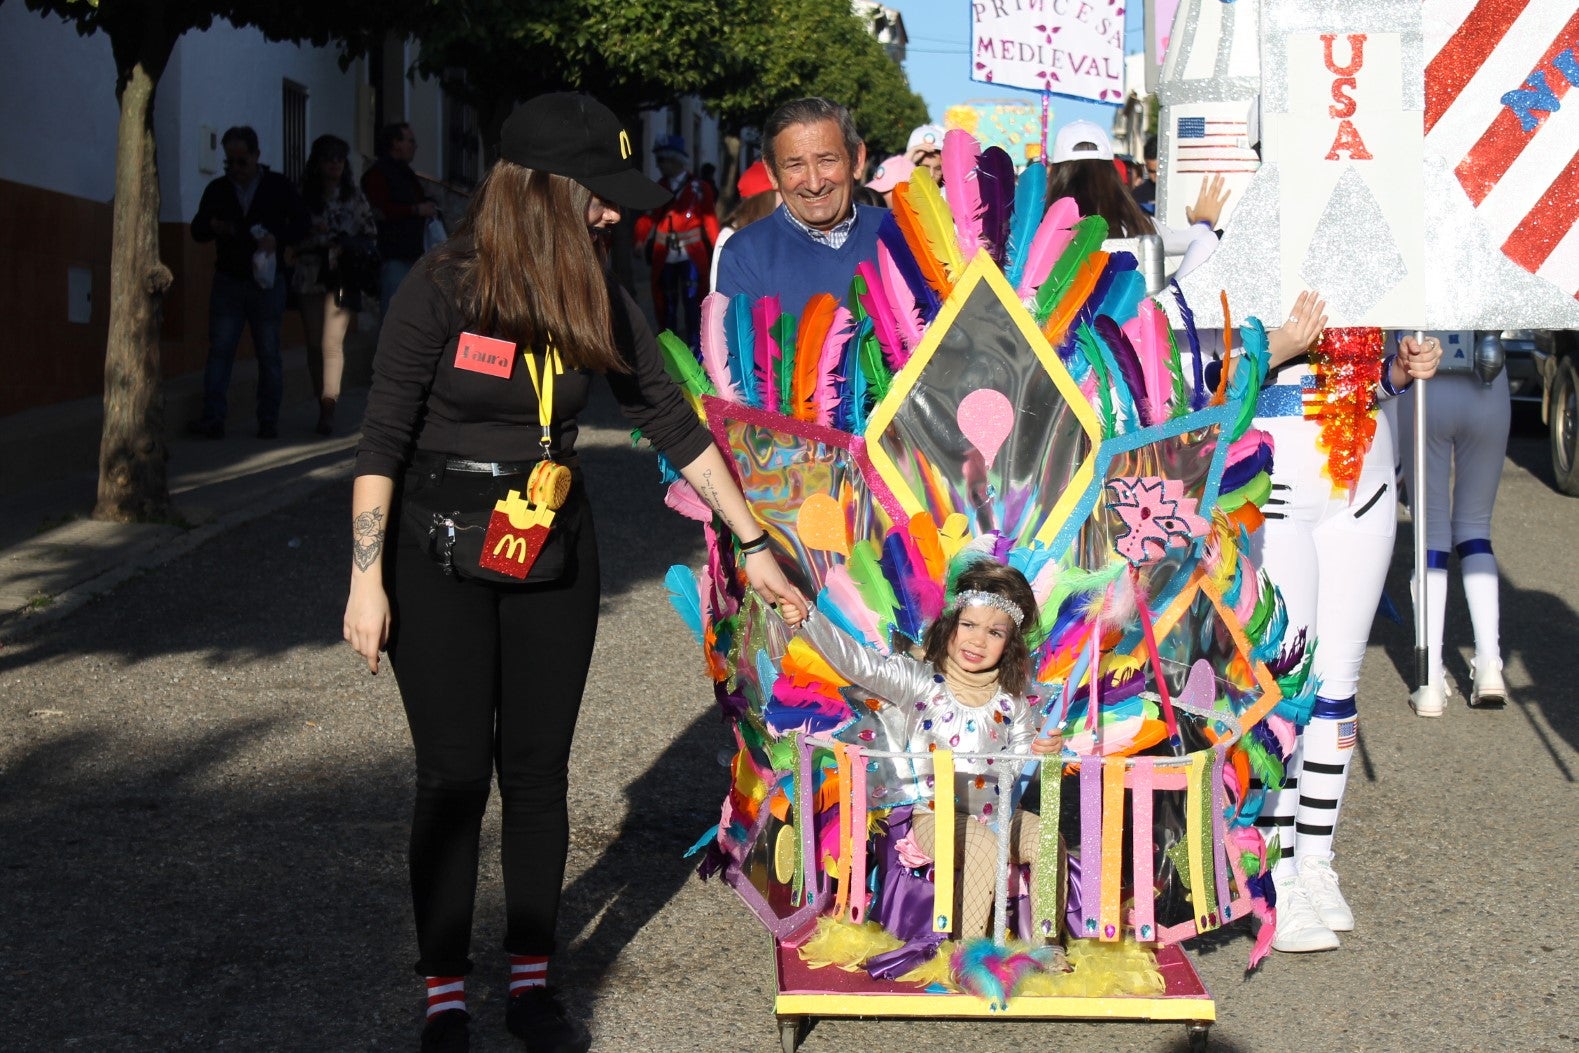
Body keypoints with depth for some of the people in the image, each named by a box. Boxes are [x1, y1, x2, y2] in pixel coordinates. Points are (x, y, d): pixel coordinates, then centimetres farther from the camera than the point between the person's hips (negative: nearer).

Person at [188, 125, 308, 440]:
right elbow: (196, 230, 9)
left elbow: (301, 223, 2)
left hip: (267, 282, -1)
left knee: (268, 353, 3)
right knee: (220, 350, -5)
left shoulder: (278, 186, 1)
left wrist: (278, 239, -17)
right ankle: (213, 418, -8)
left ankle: (268, 420, 9)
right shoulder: (217, 189, 7)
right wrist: (212, 226, -15)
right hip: (228, 281, 2)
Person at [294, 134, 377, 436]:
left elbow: (370, 233, 12)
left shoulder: (353, 196, 10)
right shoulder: (303, 195, 5)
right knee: (315, 343, 4)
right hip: (311, 275, 1)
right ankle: (324, 405, 13)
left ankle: (328, 409, -20)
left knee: (332, 343, -13)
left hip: (343, 277, -1)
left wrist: (348, 246, -6)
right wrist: (330, 241, -10)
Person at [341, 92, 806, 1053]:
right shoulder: (443, 290, -13)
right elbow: (383, 441, -10)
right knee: (453, 775, 1)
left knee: (538, 772, 7)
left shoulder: (600, 305, -1)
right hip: (439, 554, -3)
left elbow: (674, 423, 4)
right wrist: (366, 579, -13)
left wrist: (754, 545, 5)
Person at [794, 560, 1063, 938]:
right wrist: (805, 617, -40)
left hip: (996, 813, 5)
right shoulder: (919, 683, -10)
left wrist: (1041, 750, -8)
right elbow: (857, 662, -25)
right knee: (983, 844, -30)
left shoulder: (1011, 698, 4)